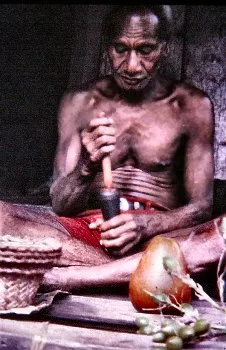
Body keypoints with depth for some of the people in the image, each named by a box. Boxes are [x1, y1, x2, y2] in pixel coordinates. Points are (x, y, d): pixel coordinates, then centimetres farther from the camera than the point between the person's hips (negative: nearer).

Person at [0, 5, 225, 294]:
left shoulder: (192, 106, 4)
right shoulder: (79, 103, 6)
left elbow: (201, 206, 1)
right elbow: (61, 207, 2)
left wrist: (145, 225, -20)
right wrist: (88, 166, -20)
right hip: (87, 230, 1)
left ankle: (57, 278, -33)